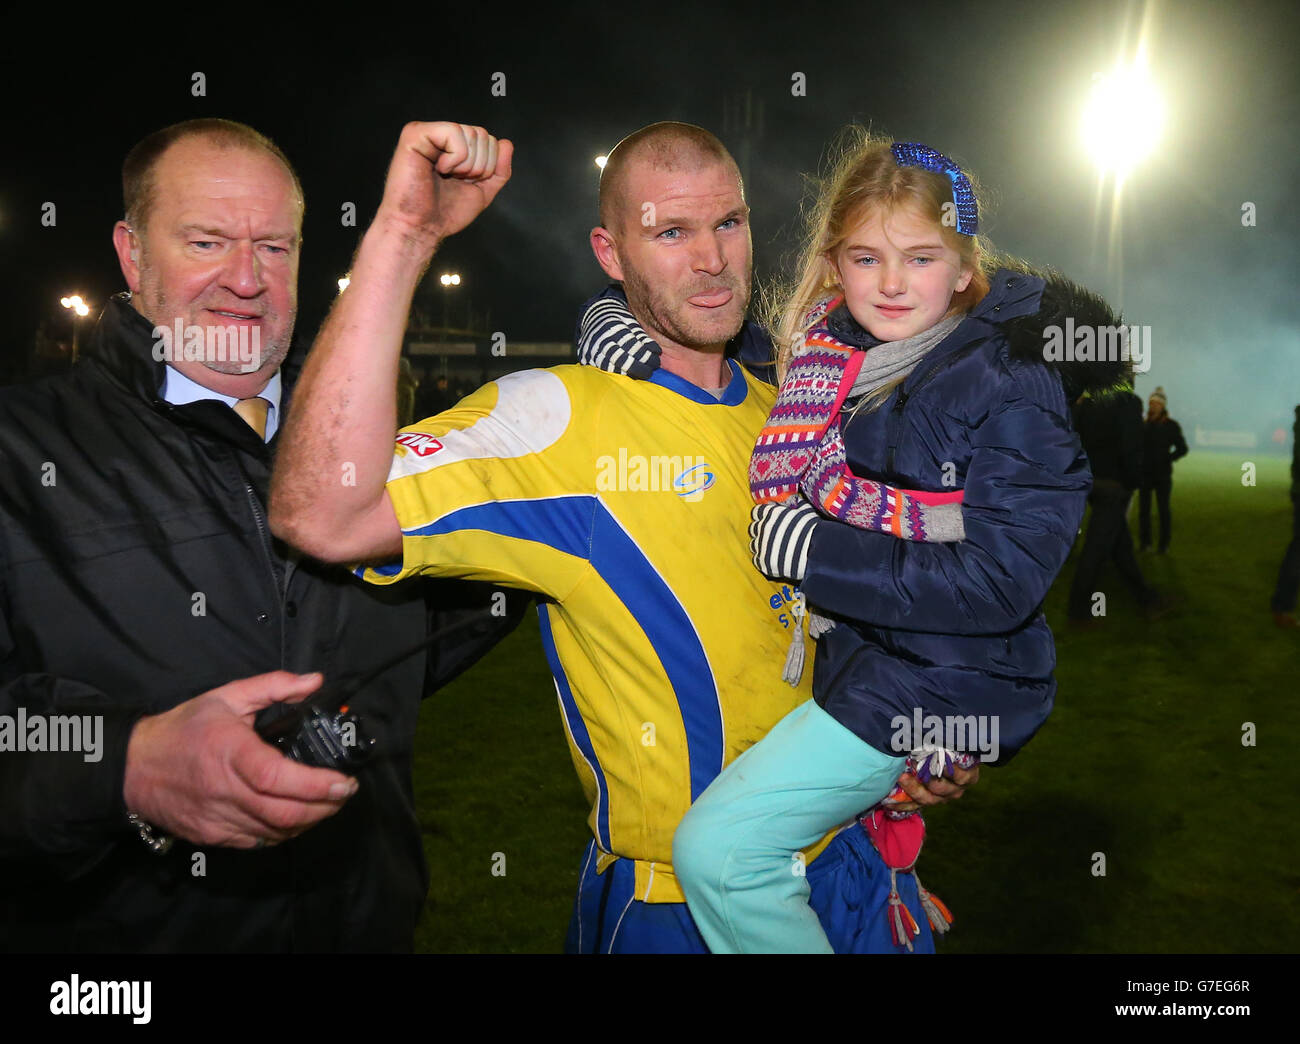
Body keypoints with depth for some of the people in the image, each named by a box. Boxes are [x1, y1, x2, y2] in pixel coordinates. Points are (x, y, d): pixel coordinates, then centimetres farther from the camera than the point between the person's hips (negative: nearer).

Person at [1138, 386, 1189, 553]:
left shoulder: (1171, 425, -2)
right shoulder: (1144, 425, 6)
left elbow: (1182, 449, 1)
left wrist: (1166, 460, -10)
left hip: (1162, 474, -3)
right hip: (1145, 473, 3)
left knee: (1163, 509, 1)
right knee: (1143, 509, 1)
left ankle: (1164, 544, 8)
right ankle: (1144, 542, 10)